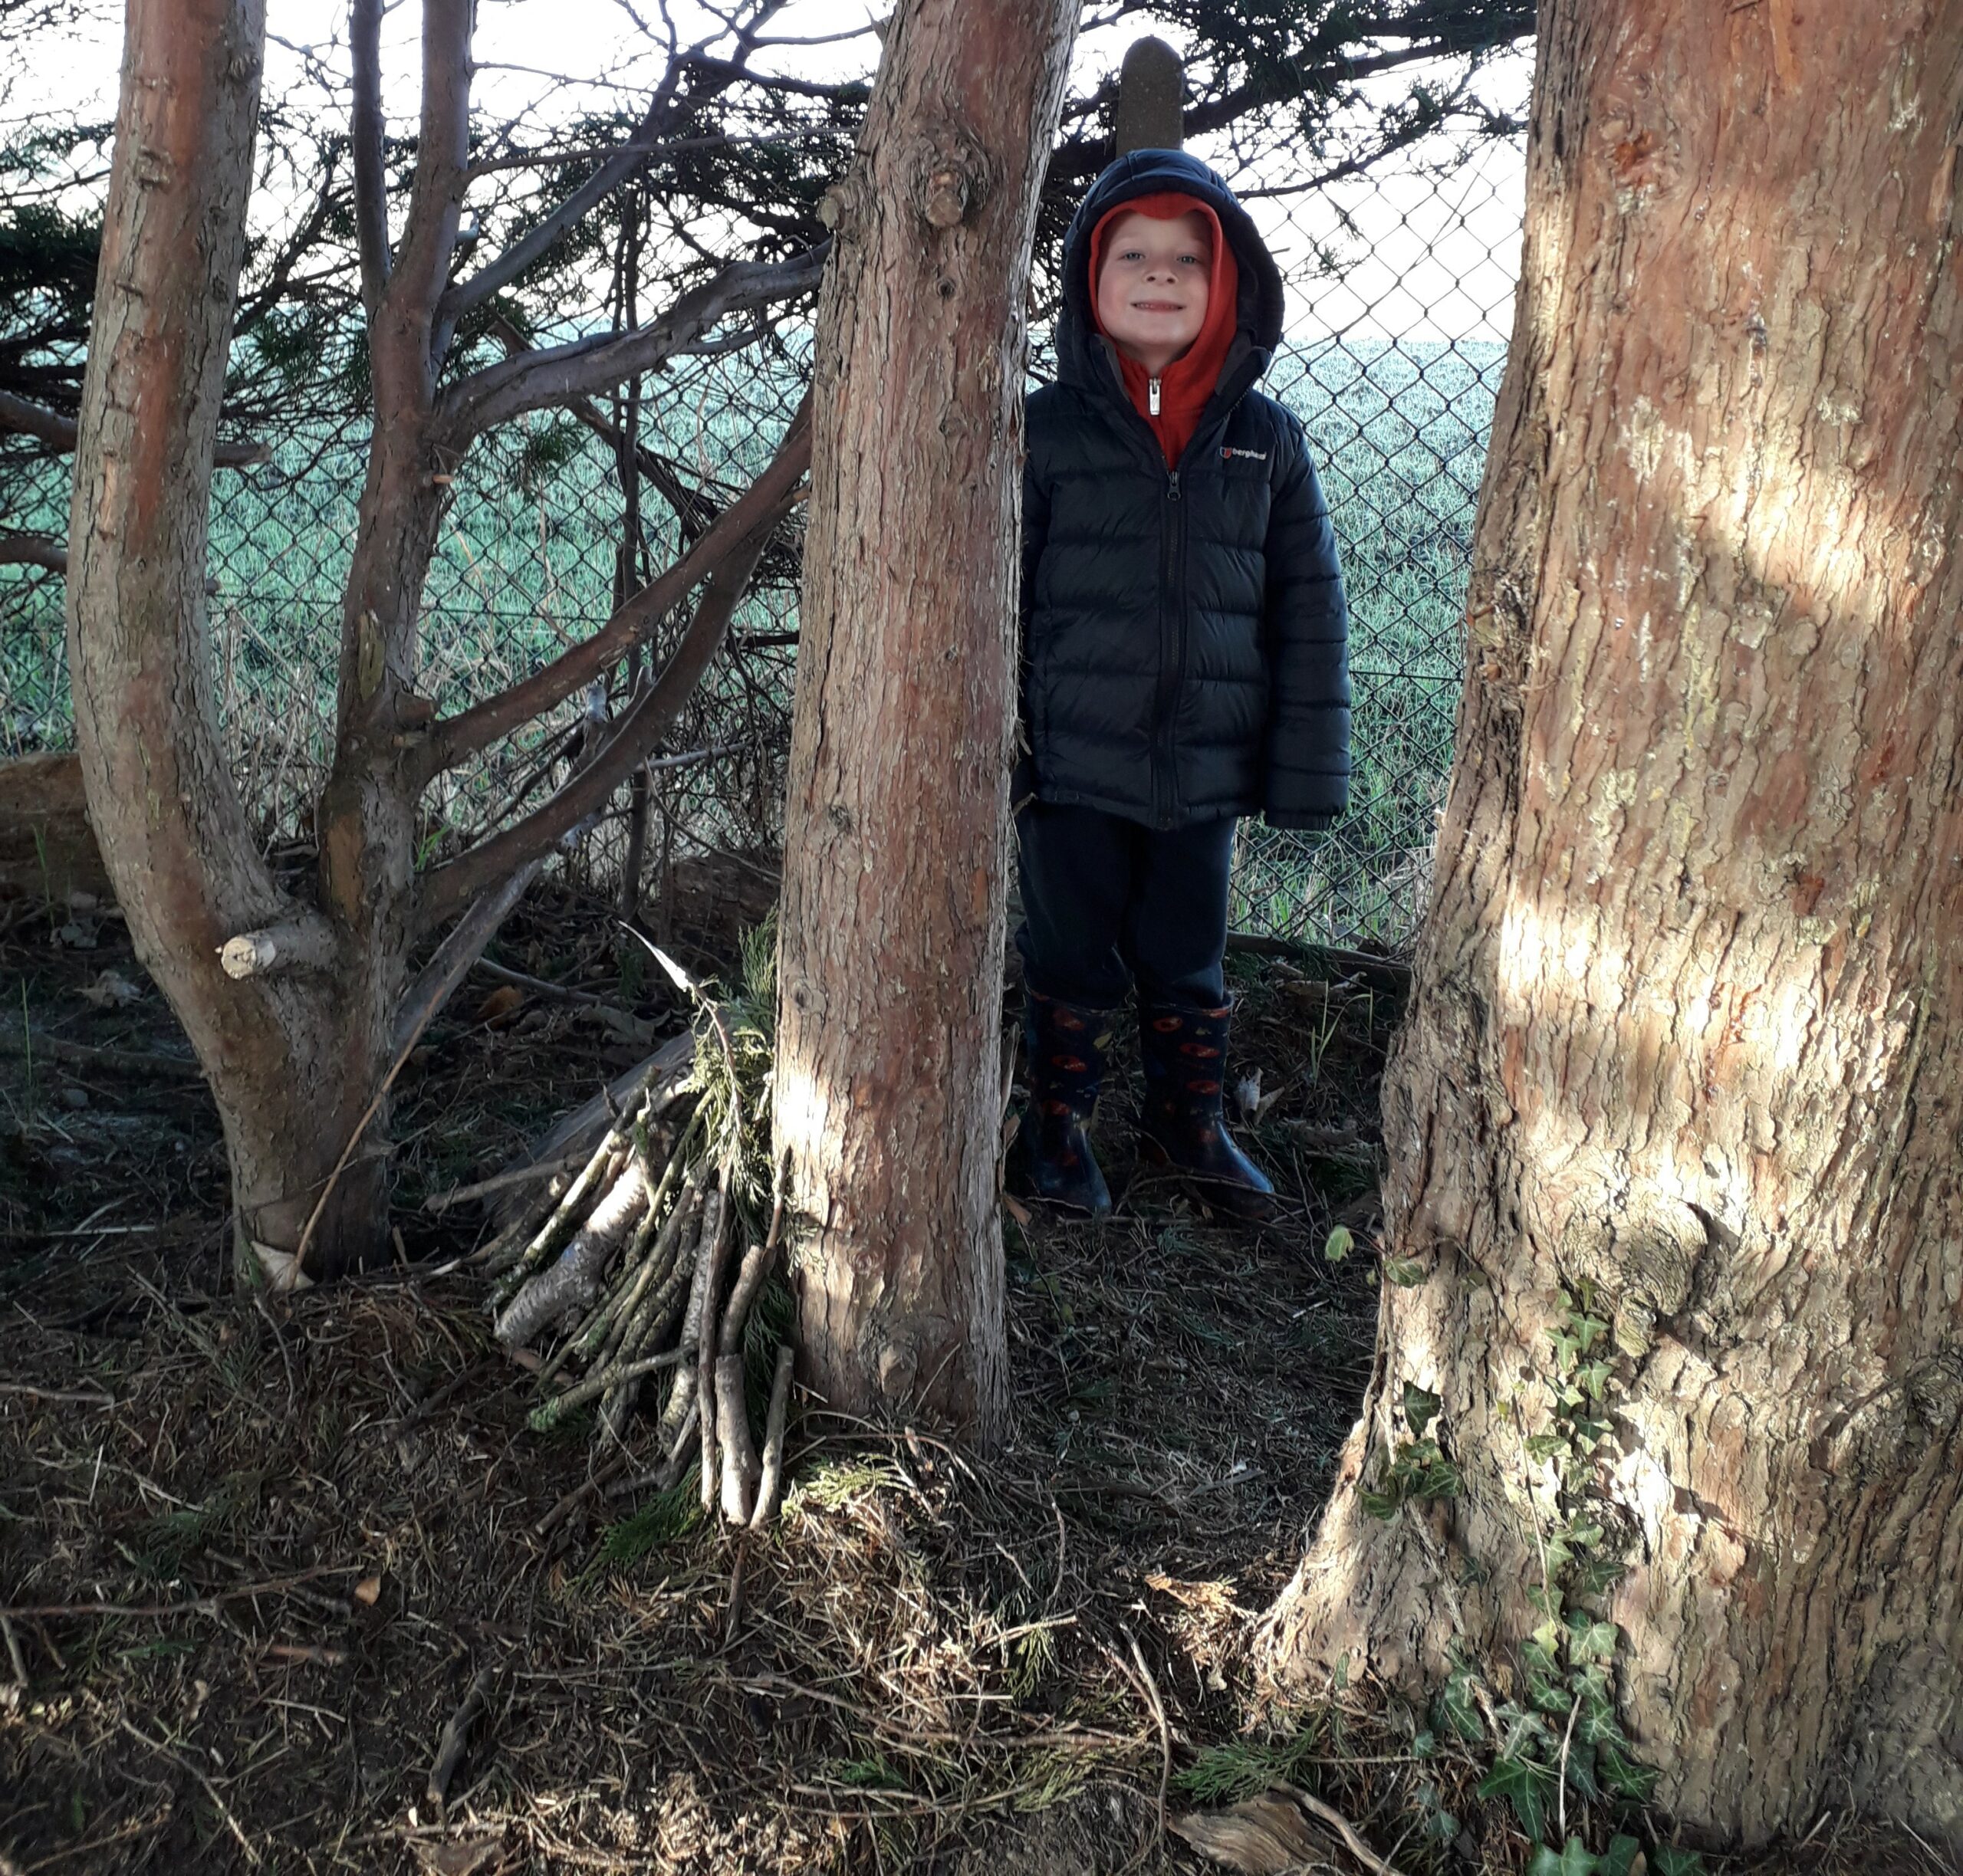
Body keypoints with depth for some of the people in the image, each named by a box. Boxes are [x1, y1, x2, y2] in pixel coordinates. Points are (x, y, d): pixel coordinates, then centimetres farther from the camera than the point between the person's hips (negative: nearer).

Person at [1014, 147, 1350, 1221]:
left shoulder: (1266, 440, 2)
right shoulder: (1046, 429, -4)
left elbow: (1308, 614, 4)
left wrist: (1304, 769, 1)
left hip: (1205, 771, 2)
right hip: (1072, 768, -2)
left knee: (1188, 965, 16)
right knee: (1072, 960, 12)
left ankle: (1186, 1121, 37)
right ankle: (1057, 1122, 33)